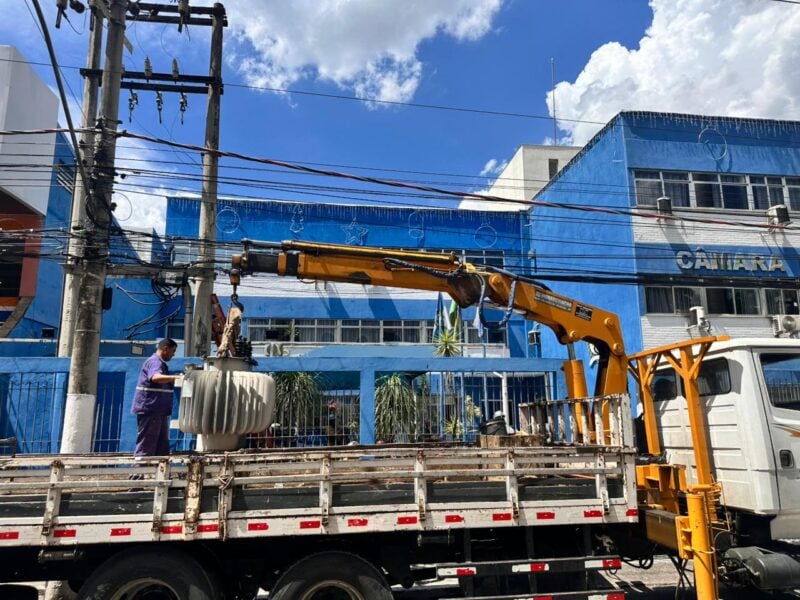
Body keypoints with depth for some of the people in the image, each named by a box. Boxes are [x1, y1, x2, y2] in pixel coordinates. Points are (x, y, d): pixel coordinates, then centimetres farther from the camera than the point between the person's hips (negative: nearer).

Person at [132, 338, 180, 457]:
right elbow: (156, 377, -37)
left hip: (158, 410, 10)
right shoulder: (155, 362, -13)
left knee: (162, 447, 12)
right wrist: (176, 377, -45)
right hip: (150, 409, -10)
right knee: (146, 447, -5)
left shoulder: (159, 363, 19)